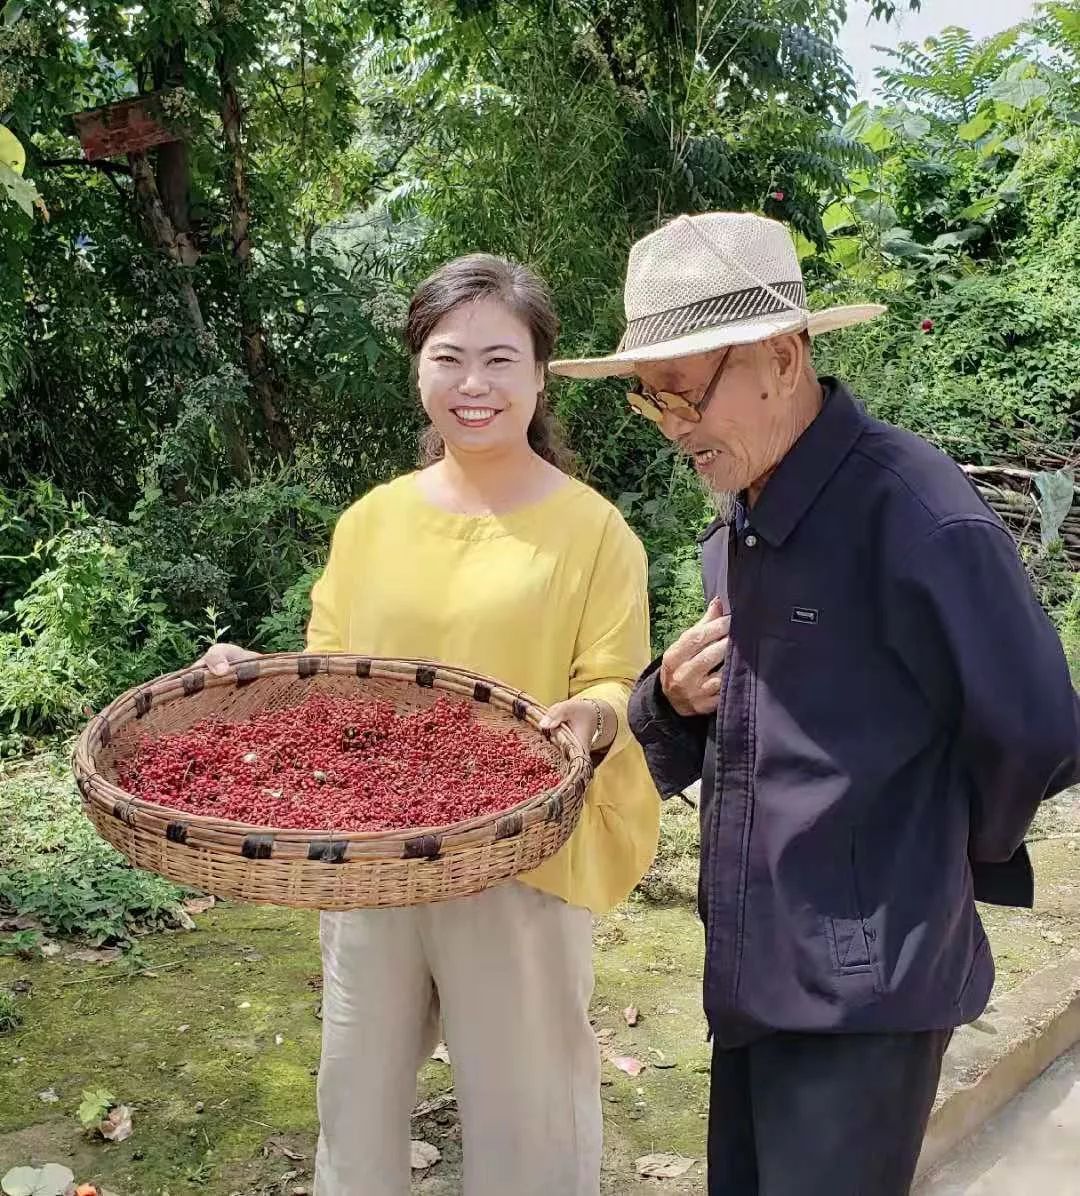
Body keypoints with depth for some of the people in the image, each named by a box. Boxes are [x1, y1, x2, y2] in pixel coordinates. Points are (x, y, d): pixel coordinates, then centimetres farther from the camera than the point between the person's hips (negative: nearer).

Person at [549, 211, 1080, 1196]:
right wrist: (673, 701, -6)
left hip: (862, 987, -8)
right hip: (751, 970, 8)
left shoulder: (910, 511, -18)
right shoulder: (736, 528, 8)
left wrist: (943, 862, 2)